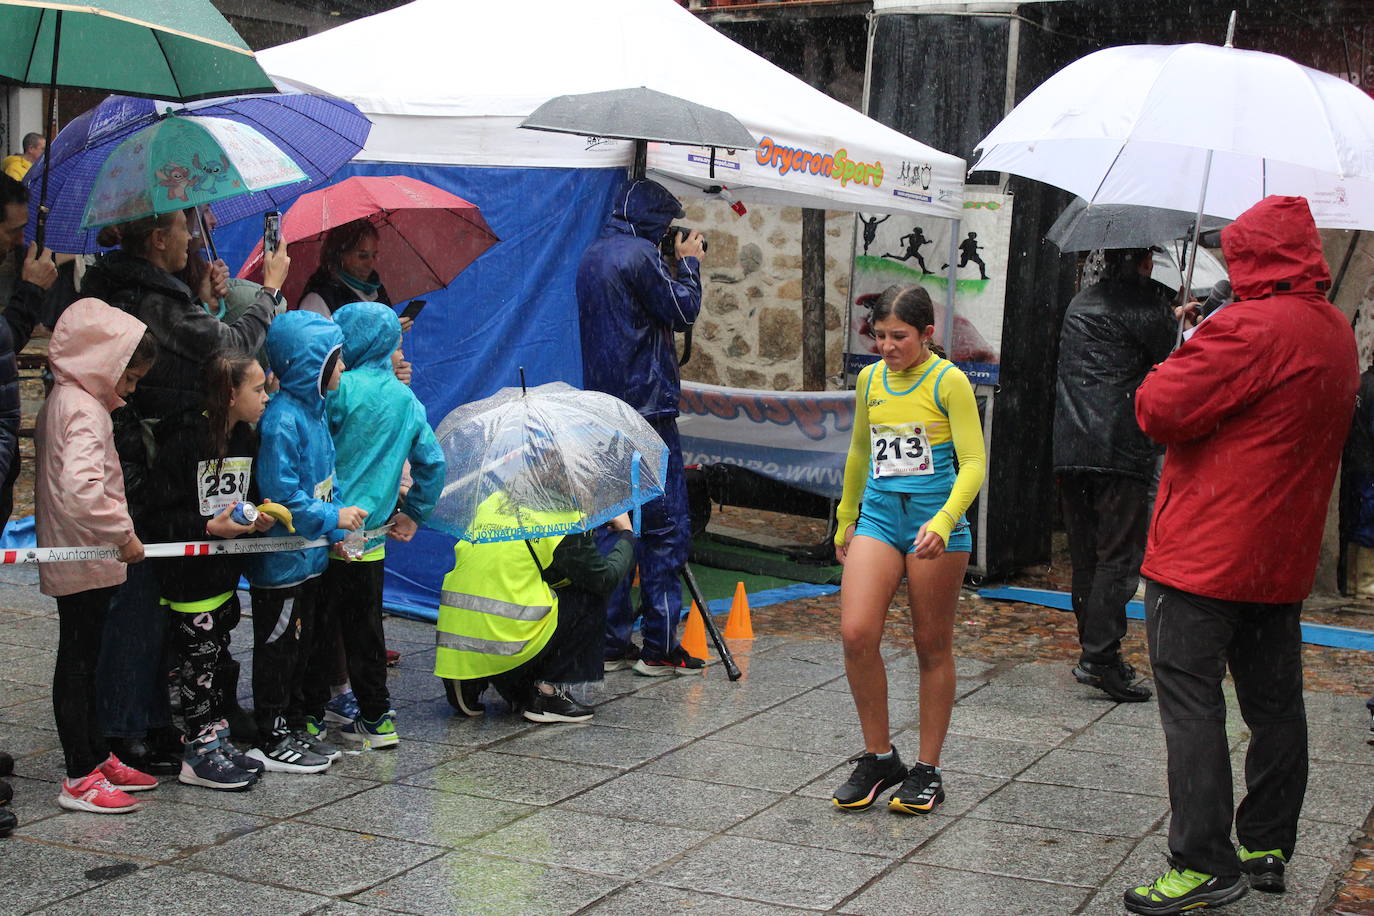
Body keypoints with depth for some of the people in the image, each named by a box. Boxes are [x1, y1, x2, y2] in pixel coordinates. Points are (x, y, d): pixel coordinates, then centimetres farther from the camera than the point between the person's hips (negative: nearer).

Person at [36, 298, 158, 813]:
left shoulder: (63, 401, 12)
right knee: (77, 664, -4)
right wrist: (122, 534, -24)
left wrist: (115, 530, 18)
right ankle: (80, 779, 2)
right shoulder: (83, 411, -20)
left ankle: (97, 759, 26)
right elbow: (81, 489, -34)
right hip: (83, 561, -10)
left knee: (82, 662, 16)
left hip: (72, 555, 10)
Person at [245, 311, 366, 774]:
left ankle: (294, 728, 29)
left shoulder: (314, 410, 9)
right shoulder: (282, 419, -21)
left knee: (301, 643, 18)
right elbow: (279, 493, -24)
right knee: (278, 646, 1)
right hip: (282, 558, -10)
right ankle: (272, 741, 10)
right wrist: (331, 518, -17)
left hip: (308, 557, 10)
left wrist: (338, 532, 7)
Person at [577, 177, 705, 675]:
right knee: (666, 524, -3)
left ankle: (612, 641, 13)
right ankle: (660, 646, -2)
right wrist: (689, 263, 5)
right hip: (647, 407, -9)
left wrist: (675, 261, 16)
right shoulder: (640, 254, -12)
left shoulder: (592, 257, 15)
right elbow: (683, 312, -9)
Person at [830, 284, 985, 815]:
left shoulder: (948, 381, -7)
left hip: (934, 520, -4)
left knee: (933, 647, 5)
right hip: (878, 515, 4)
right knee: (856, 633, -11)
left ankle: (927, 770, 17)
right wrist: (845, 519, 27)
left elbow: (973, 463, -11)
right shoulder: (869, 380, 8)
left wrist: (943, 522, -26)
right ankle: (878, 758, 6)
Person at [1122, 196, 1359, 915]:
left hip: (1205, 555, -9)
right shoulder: (1337, 334, 11)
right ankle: (1267, 849, 26)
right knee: (1274, 704, 15)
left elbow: (1161, 410, -20)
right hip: (1283, 558, 9)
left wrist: (1171, 368, 2)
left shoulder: (1250, 326, -18)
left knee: (1191, 706, -4)